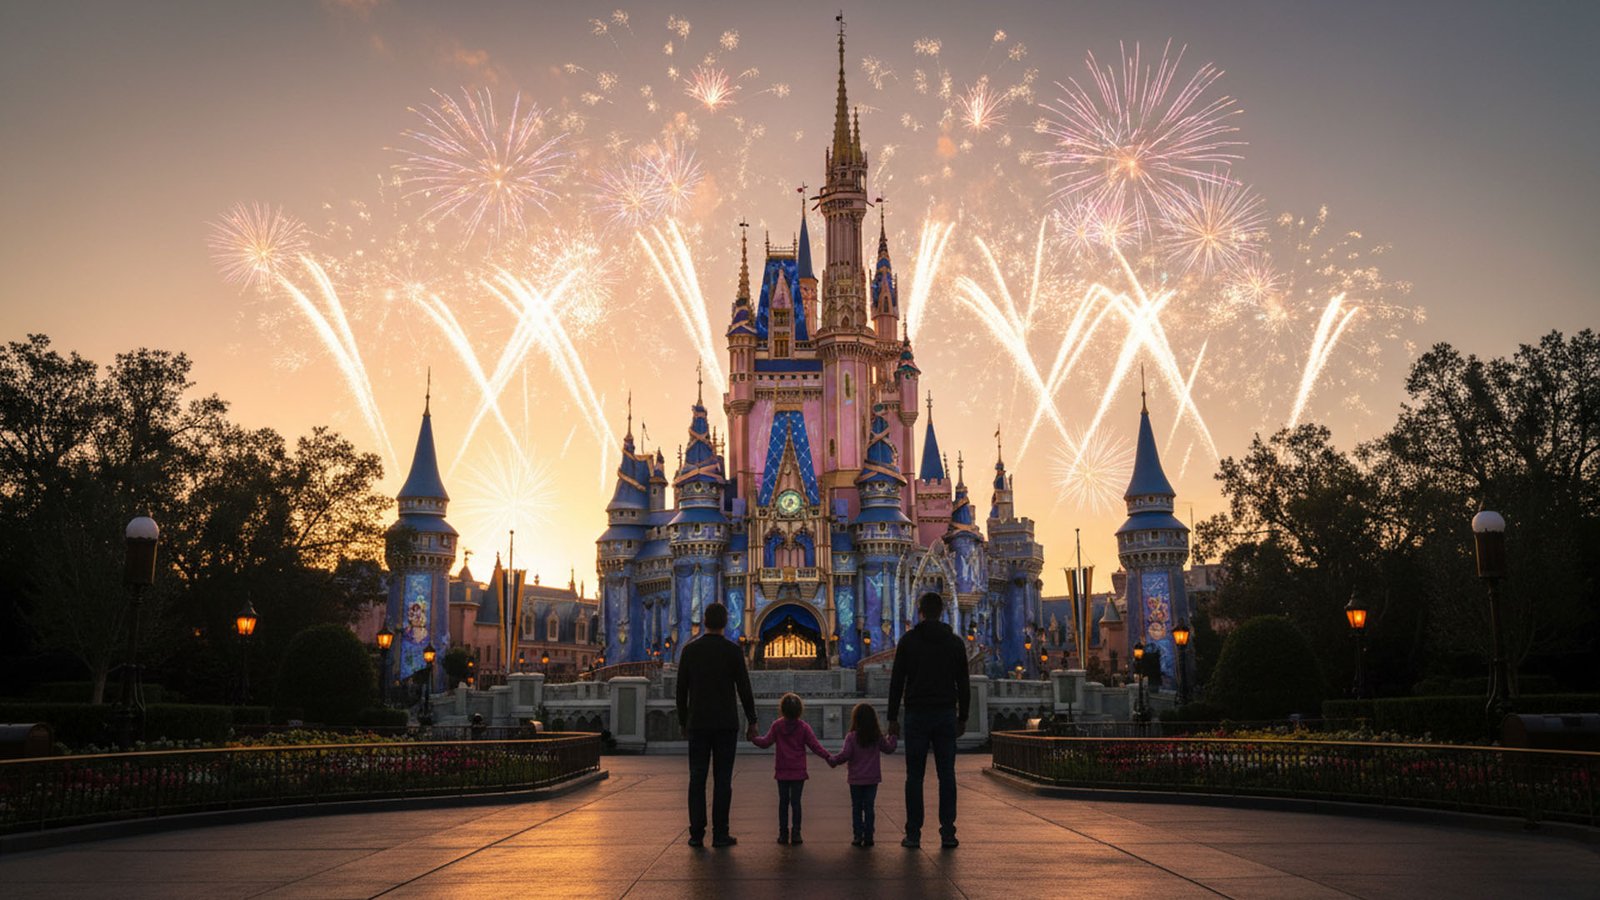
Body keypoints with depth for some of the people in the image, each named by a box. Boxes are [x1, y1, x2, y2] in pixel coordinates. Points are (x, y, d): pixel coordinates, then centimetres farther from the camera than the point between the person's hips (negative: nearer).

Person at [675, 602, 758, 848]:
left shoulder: (689, 649, 1)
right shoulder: (733, 651, -6)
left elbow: (682, 689, 4)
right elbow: (744, 689, -5)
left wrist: (683, 722, 14)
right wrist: (752, 722, 4)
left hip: (698, 724, 2)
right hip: (726, 724, -2)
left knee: (697, 779, 4)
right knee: (722, 779, 1)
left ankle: (696, 834, 3)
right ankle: (720, 834, 1)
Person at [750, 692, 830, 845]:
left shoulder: (777, 725, -4)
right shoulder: (803, 727, -5)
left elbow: (765, 743, -1)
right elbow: (814, 745, -7)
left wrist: (752, 738, 10)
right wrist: (827, 756, -1)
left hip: (782, 771, 1)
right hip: (798, 772, -1)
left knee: (783, 802, 8)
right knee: (796, 802, 2)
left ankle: (783, 833, 8)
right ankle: (795, 833, -2)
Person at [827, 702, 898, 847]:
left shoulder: (851, 737, -11)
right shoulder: (878, 736, -2)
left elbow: (845, 755, -15)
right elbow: (889, 748, 12)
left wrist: (831, 760, 1)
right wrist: (891, 737, 29)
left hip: (856, 779, -2)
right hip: (872, 778, 2)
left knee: (856, 808, 9)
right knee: (870, 808, 7)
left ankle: (858, 836, 7)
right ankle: (868, 837, 7)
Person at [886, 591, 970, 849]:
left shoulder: (909, 640, -1)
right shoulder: (955, 642, 6)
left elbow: (897, 681, -1)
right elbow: (963, 684, 7)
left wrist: (893, 717, 3)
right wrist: (963, 718, 14)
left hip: (917, 714, -1)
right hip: (946, 715, 2)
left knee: (915, 775, 2)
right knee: (946, 775, 4)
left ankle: (913, 834, 1)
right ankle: (948, 833, 1)